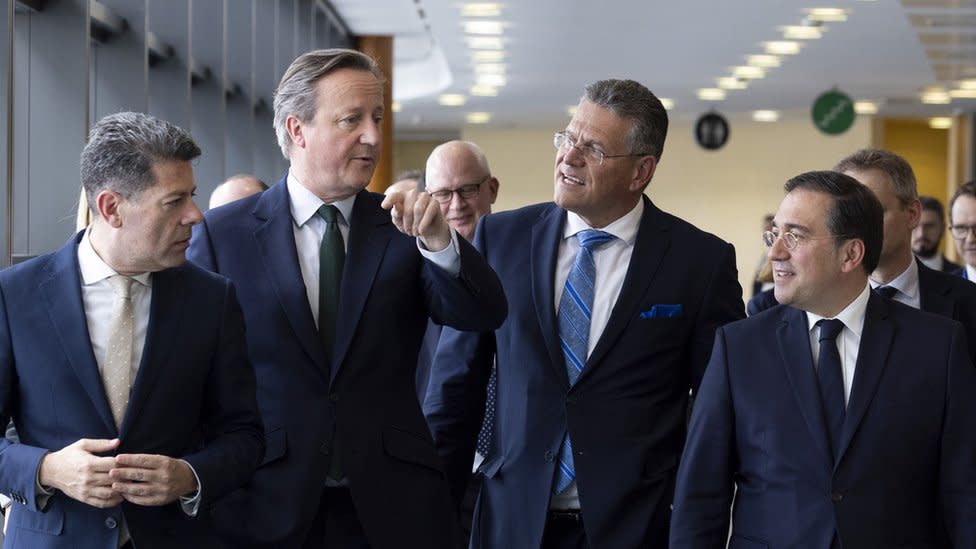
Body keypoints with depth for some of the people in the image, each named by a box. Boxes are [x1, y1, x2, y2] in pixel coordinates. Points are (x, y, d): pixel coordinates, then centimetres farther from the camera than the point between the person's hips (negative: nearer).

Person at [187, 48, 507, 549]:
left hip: (393, 507, 2)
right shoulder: (223, 234, -1)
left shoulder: (401, 227, 3)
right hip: (268, 508, -1)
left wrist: (438, 239, -26)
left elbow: (484, 315, -9)